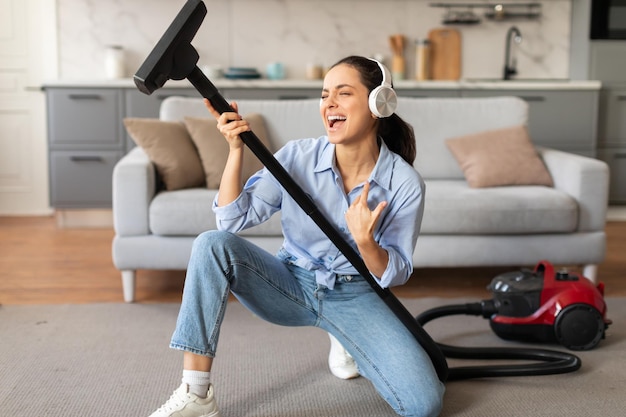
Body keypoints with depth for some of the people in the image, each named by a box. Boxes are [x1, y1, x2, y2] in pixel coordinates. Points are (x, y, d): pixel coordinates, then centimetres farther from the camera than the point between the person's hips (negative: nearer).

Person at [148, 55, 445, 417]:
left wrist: (365, 241, -31)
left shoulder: (405, 183, -14)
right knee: (213, 244, -27)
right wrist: (236, 149, -24)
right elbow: (233, 219, -12)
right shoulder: (298, 156, -11)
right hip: (292, 285, 1)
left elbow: (396, 273, -10)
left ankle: (350, 345, 17)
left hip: (355, 296, 0)